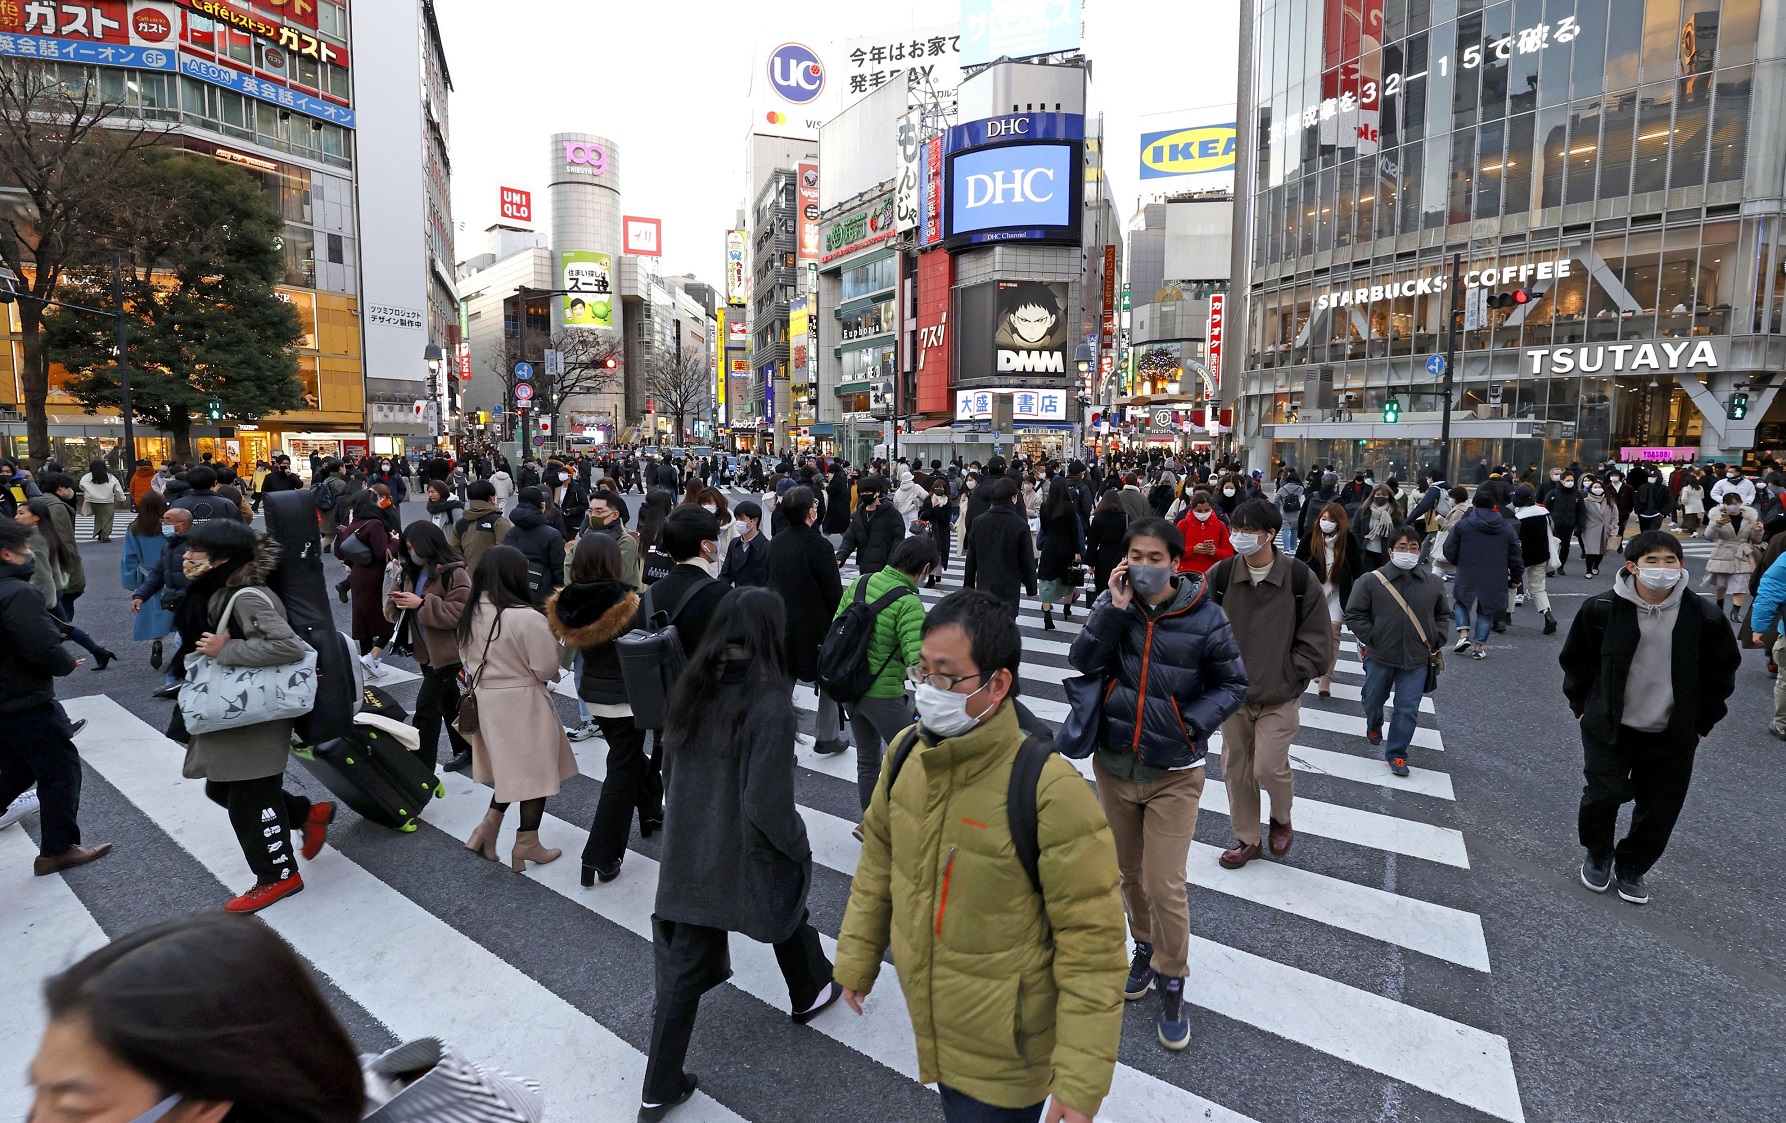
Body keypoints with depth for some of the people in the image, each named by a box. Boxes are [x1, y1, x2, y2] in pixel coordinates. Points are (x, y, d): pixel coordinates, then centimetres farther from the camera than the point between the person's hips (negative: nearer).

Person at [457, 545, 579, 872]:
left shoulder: (471, 615, -1)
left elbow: (468, 658, 11)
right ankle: (526, 845, 18)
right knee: (534, 771, 9)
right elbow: (547, 669, -17)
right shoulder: (527, 618, -24)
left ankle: (488, 827, 18)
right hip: (523, 703, -7)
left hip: (486, 700, 7)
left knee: (511, 767, 24)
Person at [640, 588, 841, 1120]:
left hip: (688, 851, 4)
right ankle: (810, 993, 53)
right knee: (787, 913, 26)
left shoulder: (693, 685, -6)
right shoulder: (768, 701, -25)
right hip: (746, 853, -4)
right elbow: (767, 802, -25)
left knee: (682, 967, 14)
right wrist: (798, 846, -7)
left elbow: (671, 767, 7)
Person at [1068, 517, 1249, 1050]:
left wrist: (1192, 726, -15)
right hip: (1113, 766, 3)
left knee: (1165, 887, -2)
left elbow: (1232, 685, -3)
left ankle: (1172, 985, 22)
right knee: (1130, 874, 20)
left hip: (1173, 774, -3)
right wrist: (1116, 607, -25)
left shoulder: (1205, 617, -13)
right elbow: (1082, 662, -17)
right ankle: (1145, 947, 45)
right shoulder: (1113, 603, -6)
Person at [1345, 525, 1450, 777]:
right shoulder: (1372, 581, -12)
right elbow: (1354, 614, -7)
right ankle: (1374, 725, 51)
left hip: (1416, 660, 1)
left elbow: (1443, 615, 14)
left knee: (1407, 709, 1)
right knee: (1373, 700, 19)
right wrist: (1371, 640, -10)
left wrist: (1434, 643, 4)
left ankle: (1396, 753, 15)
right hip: (1379, 657, -1)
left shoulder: (1434, 584, 0)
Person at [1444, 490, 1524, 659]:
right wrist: (1515, 578, 20)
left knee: (1461, 602, 21)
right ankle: (1479, 647, 10)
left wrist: (1459, 563, 19)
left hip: (1467, 578, -2)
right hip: (1495, 581, 2)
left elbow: (1449, 551, -1)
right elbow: (1515, 557, 8)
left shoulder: (1462, 525, -4)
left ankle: (1463, 634, 2)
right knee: (1486, 612, 13)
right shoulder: (1507, 529, 5)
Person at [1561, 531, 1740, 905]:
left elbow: (1722, 670, 7)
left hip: (1672, 737, 2)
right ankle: (1598, 855, 22)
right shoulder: (1602, 609, -12)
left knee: (1660, 810, 8)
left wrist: (1702, 723, 6)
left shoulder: (1704, 616, -8)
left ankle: (1631, 869, 31)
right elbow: (1576, 660, 2)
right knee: (1602, 796, -8)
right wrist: (1582, 707, 2)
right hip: (1608, 728, -2)